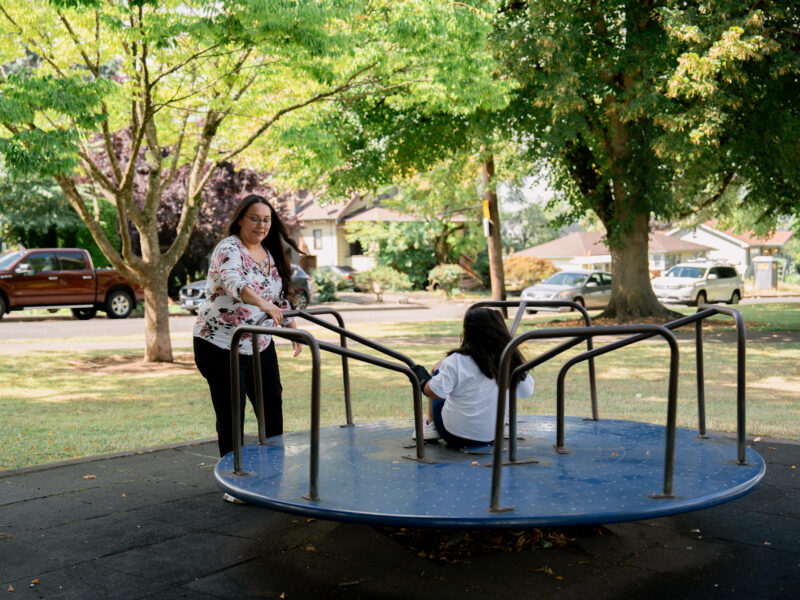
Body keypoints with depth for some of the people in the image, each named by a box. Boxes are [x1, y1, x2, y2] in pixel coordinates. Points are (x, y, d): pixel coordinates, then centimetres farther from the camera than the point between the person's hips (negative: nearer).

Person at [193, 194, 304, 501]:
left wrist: (292, 329, 15)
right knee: (231, 416, -2)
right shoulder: (229, 249, -16)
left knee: (272, 406, 12)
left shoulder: (270, 254, 10)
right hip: (221, 346, -8)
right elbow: (235, 283, -37)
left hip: (259, 346, 8)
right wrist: (264, 304, -52)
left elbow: (280, 297, 20)